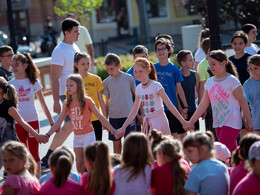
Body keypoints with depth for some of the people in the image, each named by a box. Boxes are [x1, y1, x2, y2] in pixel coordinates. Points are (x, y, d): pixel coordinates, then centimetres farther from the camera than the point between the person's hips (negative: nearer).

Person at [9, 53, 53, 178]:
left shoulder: (33, 82, 1)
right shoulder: (10, 84, 3)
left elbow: (43, 104, 5)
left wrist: (51, 121, 6)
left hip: (32, 121, -1)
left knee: (34, 153, 0)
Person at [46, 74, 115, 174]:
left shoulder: (87, 101, -10)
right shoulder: (67, 104, 3)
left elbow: (100, 117, -7)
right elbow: (58, 122, 4)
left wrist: (113, 130, -8)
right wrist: (47, 135, -4)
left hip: (88, 135, -5)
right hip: (77, 136, 5)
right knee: (79, 166, 6)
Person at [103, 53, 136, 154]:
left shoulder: (128, 78, -1)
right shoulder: (106, 82, 4)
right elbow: (107, 101, 11)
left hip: (128, 115, -2)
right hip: (113, 116, 2)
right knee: (116, 142, 6)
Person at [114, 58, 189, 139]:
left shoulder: (156, 86, -11)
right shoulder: (139, 88, 7)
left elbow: (170, 105, -11)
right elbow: (134, 111, 14)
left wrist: (183, 121, -14)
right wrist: (123, 128, 12)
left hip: (159, 120, -6)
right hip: (148, 122, 6)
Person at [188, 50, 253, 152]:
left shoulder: (231, 80, -7)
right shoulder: (209, 82, 11)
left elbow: (242, 102, -4)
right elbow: (203, 104, 12)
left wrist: (249, 121, -5)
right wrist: (191, 122, 8)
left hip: (231, 123, -7)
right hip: (218, 124, 7)